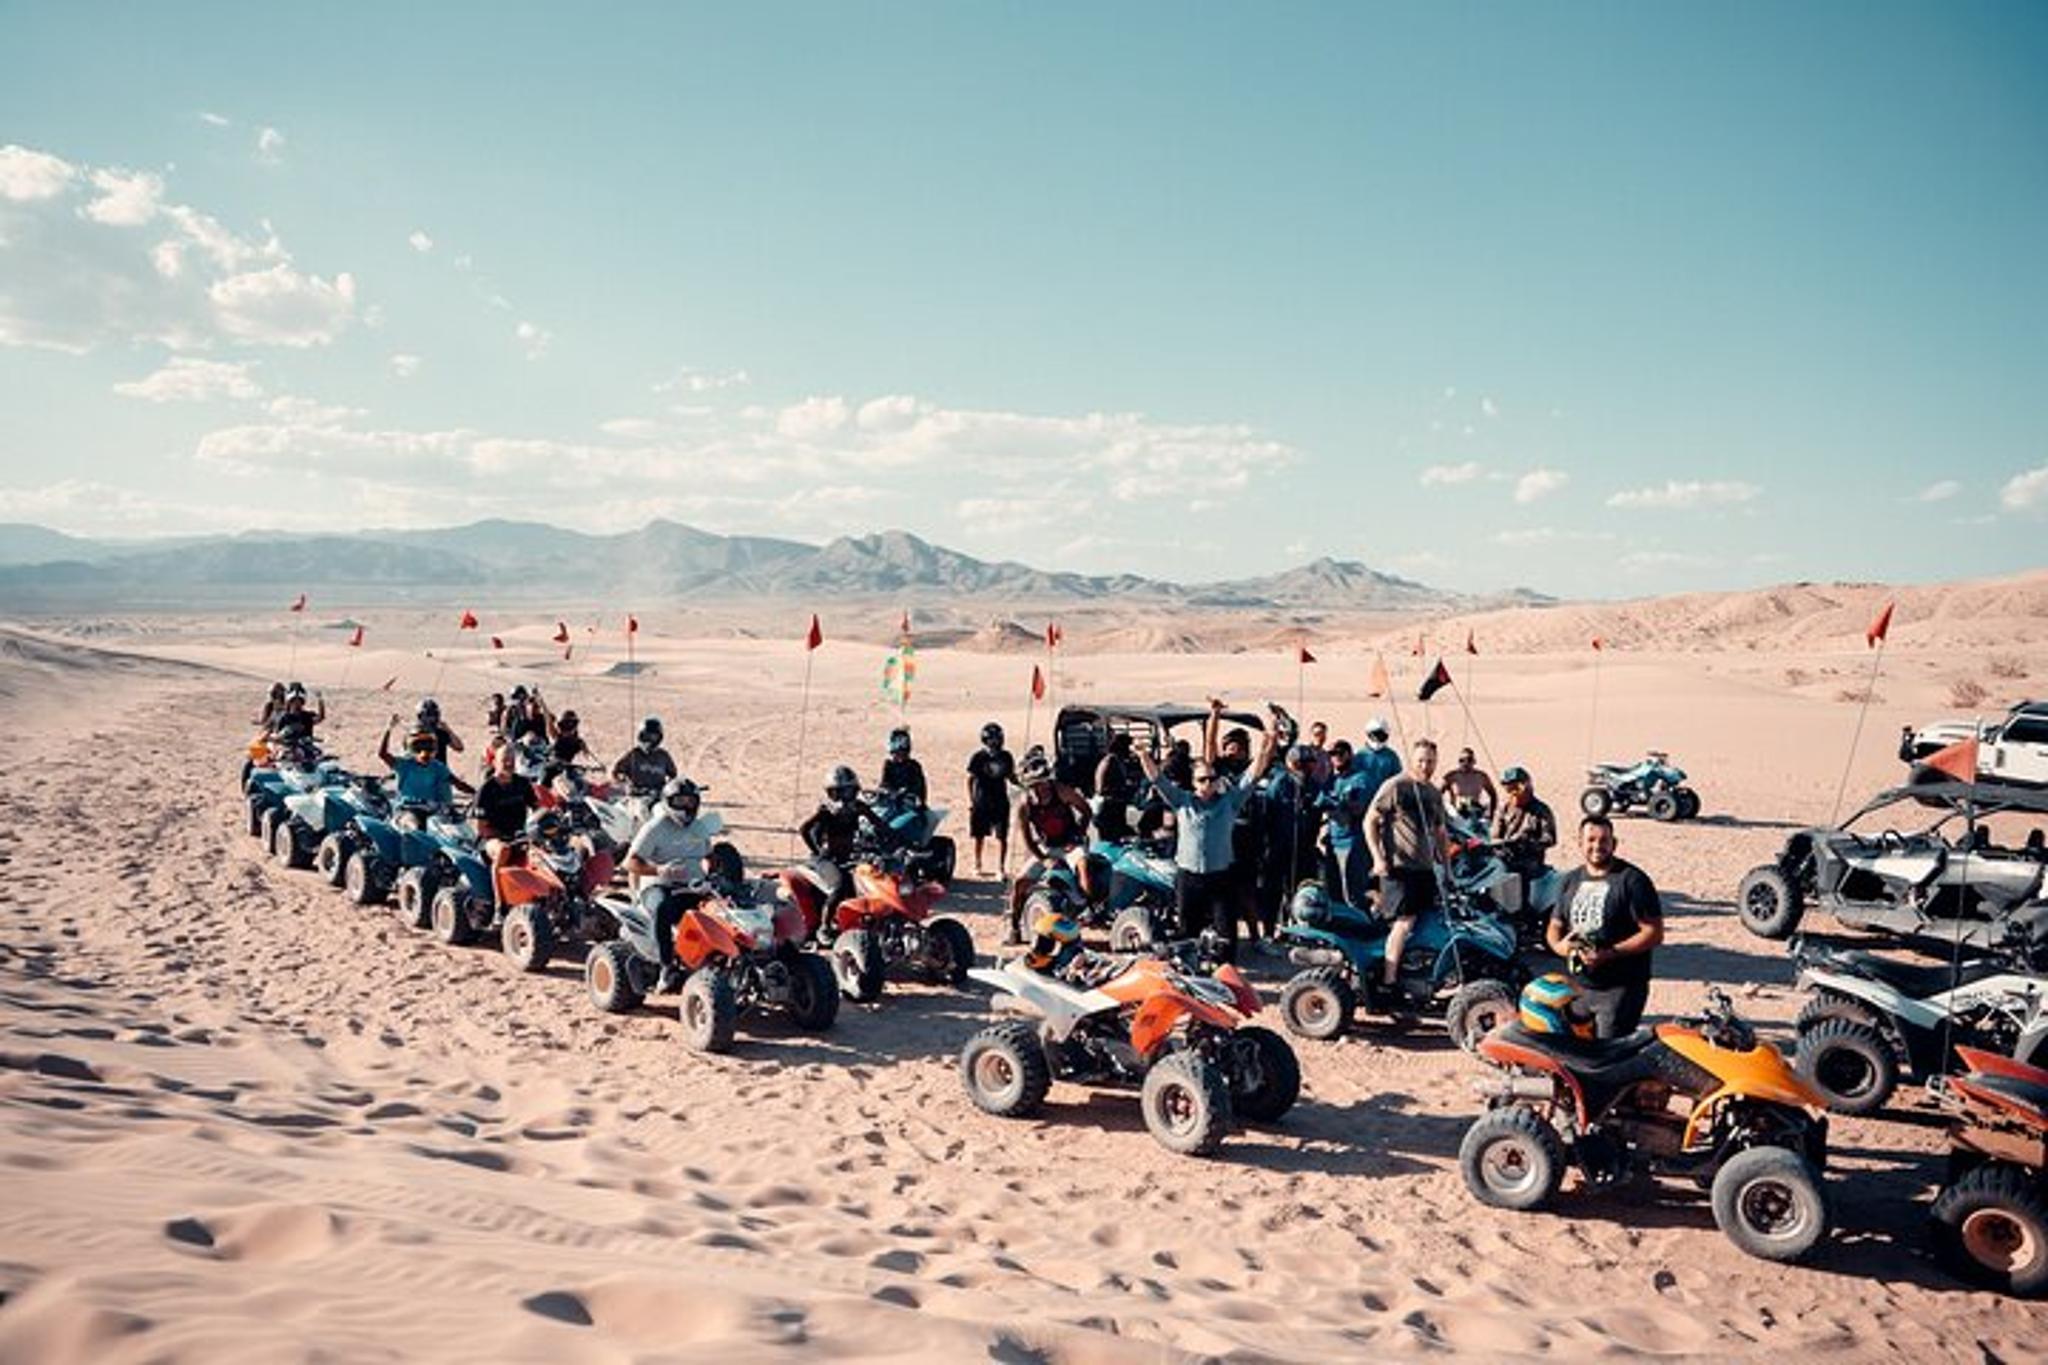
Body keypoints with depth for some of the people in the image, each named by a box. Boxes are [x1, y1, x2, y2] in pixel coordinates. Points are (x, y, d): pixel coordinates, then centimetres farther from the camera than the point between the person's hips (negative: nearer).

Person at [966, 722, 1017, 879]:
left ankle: (1001, 868, 4)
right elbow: (970, 779, -1)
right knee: (979, 836, 11)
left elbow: (1011, 778, 12)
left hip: (1000, 802, 2)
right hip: (980, 803, -2)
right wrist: (970, 800, -6)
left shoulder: (1005, 757, 3)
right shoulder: (977, 757, -7)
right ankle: (978, 865, 28)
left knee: (1002, 837, -3)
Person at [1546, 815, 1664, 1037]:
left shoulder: (1632, 880, -7)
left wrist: (1609, 954, -20)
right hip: (1578, 986, 6)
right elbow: (1555, 926, 21)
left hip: (1620, 988, -6)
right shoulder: (1570, 881, 13)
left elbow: (1654, 933, -11)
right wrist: (1559, 945, -4)